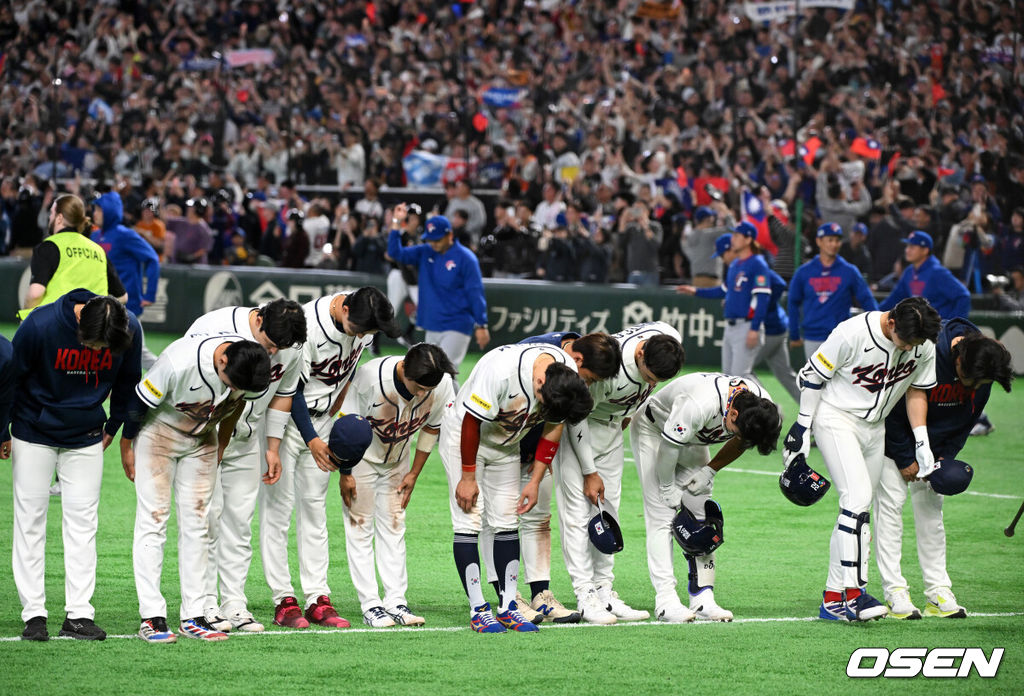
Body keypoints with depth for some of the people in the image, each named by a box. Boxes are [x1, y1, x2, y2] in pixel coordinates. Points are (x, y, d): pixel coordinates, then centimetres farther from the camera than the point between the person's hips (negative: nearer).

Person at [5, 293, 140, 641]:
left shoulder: (129, 329, -19)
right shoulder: (39, 326, -28)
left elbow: (127, 381, 3)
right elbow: (10, 379, -12)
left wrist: (115, 428, 12)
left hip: (86, 439, 2)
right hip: (34, 434, -2)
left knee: (83, 522, 0)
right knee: (30, 521, -2)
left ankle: (79, 614, 1)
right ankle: (33, 613, 3)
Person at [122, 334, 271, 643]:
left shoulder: (251, 366, -21)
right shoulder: (179, 362, -37)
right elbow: (138, 403, -20)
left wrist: (221, 446, 14)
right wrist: (126, 448, -8)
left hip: (201, 440, 5)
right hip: (159, 431, -5)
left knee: (197, 524, 3)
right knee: (153, 520, -9)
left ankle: (194, 616, 5)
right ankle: (151, 617, -10)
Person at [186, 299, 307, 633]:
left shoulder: (291, 351, -9)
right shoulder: (214, 329, -25)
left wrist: (273, 448, 9)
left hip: (246, 439, 5)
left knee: (240, 518, 3)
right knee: (207, 515, -9)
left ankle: (234, 603, 7)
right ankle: (204, 604, -4)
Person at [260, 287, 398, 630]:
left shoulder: (363, 322, -9)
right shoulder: (306, 327, -30)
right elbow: (292, 389, -23)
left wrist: (331, 418, 10)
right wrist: (312, 440, -27)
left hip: (321, 420, 6)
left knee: (314, 508, 5)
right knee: (278, 506, -6)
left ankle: (317, 599, 5)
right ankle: (284, 601, -5)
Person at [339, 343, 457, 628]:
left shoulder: (443, 385, -25)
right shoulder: (370, 377, -36)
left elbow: (431, 427, -5)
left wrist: (414, 473, 0)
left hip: (397, 459, 4)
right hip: (361, 455, -3)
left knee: (393, 525, 4)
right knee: (360, 525, -5)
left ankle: (396, 601, 4)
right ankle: (370, 604, -5)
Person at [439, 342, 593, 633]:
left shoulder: (569, 377, -20)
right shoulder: (501, 370, -39)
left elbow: (553, 428, -4)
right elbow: (472, 423, -26)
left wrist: (535, 481, -4)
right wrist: (467, 477, -17)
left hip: (506, 444, 5)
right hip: (463, 434, -5)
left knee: (506, 522, 1)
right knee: (469, 520, -10)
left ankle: (507, 607, 3)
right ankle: (478, 610, -10)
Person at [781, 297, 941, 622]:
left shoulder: (924, 347, -9)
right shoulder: (853, 333, -26)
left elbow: (916, 390, 8)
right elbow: (812, 376, -14)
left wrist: (922, 441, 2)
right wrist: (802, 426, -11)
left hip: (874, 427, 6)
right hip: (836, 419, -6)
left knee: (857, 510, 6)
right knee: (858, 498, -20)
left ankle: (834, 597, 12)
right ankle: (853, 592, -20)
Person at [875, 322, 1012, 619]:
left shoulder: (981, 374, -16)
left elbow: (967, 418, 1)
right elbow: (892, 412, -25)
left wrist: (945, 457, -8)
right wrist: (905, 460, -18)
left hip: (935, 444, 6)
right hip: (892, 437, -6)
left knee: (931, 506, 3)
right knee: (891, 501, -13)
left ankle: (938, 592, 5)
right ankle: (895, 592, -13)